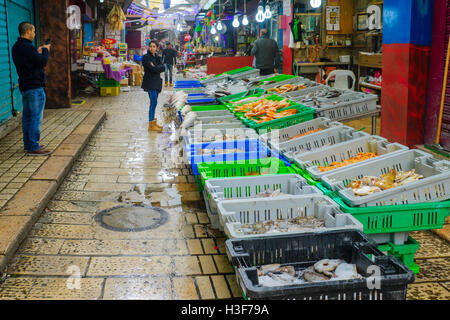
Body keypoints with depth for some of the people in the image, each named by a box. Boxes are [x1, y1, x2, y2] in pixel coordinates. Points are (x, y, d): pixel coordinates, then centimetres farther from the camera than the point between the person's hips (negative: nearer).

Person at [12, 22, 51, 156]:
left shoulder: (16, 47, 13)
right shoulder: (27, 47, -18)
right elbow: (43, 62, -17)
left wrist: (38, 52, 13)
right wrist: (45, 50, 0)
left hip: (24, 86, 10)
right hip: (34, 87, -10)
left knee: (27, 116, 15)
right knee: (36, 117, -7)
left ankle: (28, 144, 23)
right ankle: (33, 147, -5)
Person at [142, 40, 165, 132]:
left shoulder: (158, 57, 14)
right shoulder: (146, 57, -8)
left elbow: (163, 68, 0)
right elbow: (152, 69, -18)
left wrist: (155, 67, -14)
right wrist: (158, 68, -4)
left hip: (157, 81, 7)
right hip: (150, 82, -7)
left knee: (154, 102, 12)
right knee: (154, 102, -12)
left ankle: (153, 122, 20)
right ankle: (151, 125, -11)